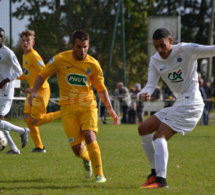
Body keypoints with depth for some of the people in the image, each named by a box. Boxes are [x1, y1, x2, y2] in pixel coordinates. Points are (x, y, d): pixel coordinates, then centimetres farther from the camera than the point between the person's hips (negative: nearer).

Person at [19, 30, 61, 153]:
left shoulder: (34, 56, -17)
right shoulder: (25, 56, 13)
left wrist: (33, 88, -24)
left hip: (41, 91, -9)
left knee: (35, 121, -10)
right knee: (28, 118, 4)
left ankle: (63, 114, 3)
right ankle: (39, 147, 12)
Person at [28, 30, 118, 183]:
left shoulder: (93, 64, -3)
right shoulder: (60, 59, -7)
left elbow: (101, 88, 9)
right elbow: (43, 75, 5)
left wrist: (110, 109, 4)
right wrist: (34, 91, -10)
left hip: (88, 106, 0)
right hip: (68, 108, 0)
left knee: (90, 137, -24)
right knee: (77, 148, -6)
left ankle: (100, 175, -15)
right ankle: (86, 159, 33)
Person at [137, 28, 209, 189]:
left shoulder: (186, 50, -12)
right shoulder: (155, 61, 6)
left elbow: (210, 50, -18)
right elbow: (151, 85, -1)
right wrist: (142, 95, -23)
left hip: (191, 103, -8)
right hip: (178, 105, 8)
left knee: (159, 136, -21)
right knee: (143, 129, 9)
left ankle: (161, 179, -27)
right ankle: (155, 172, 14)